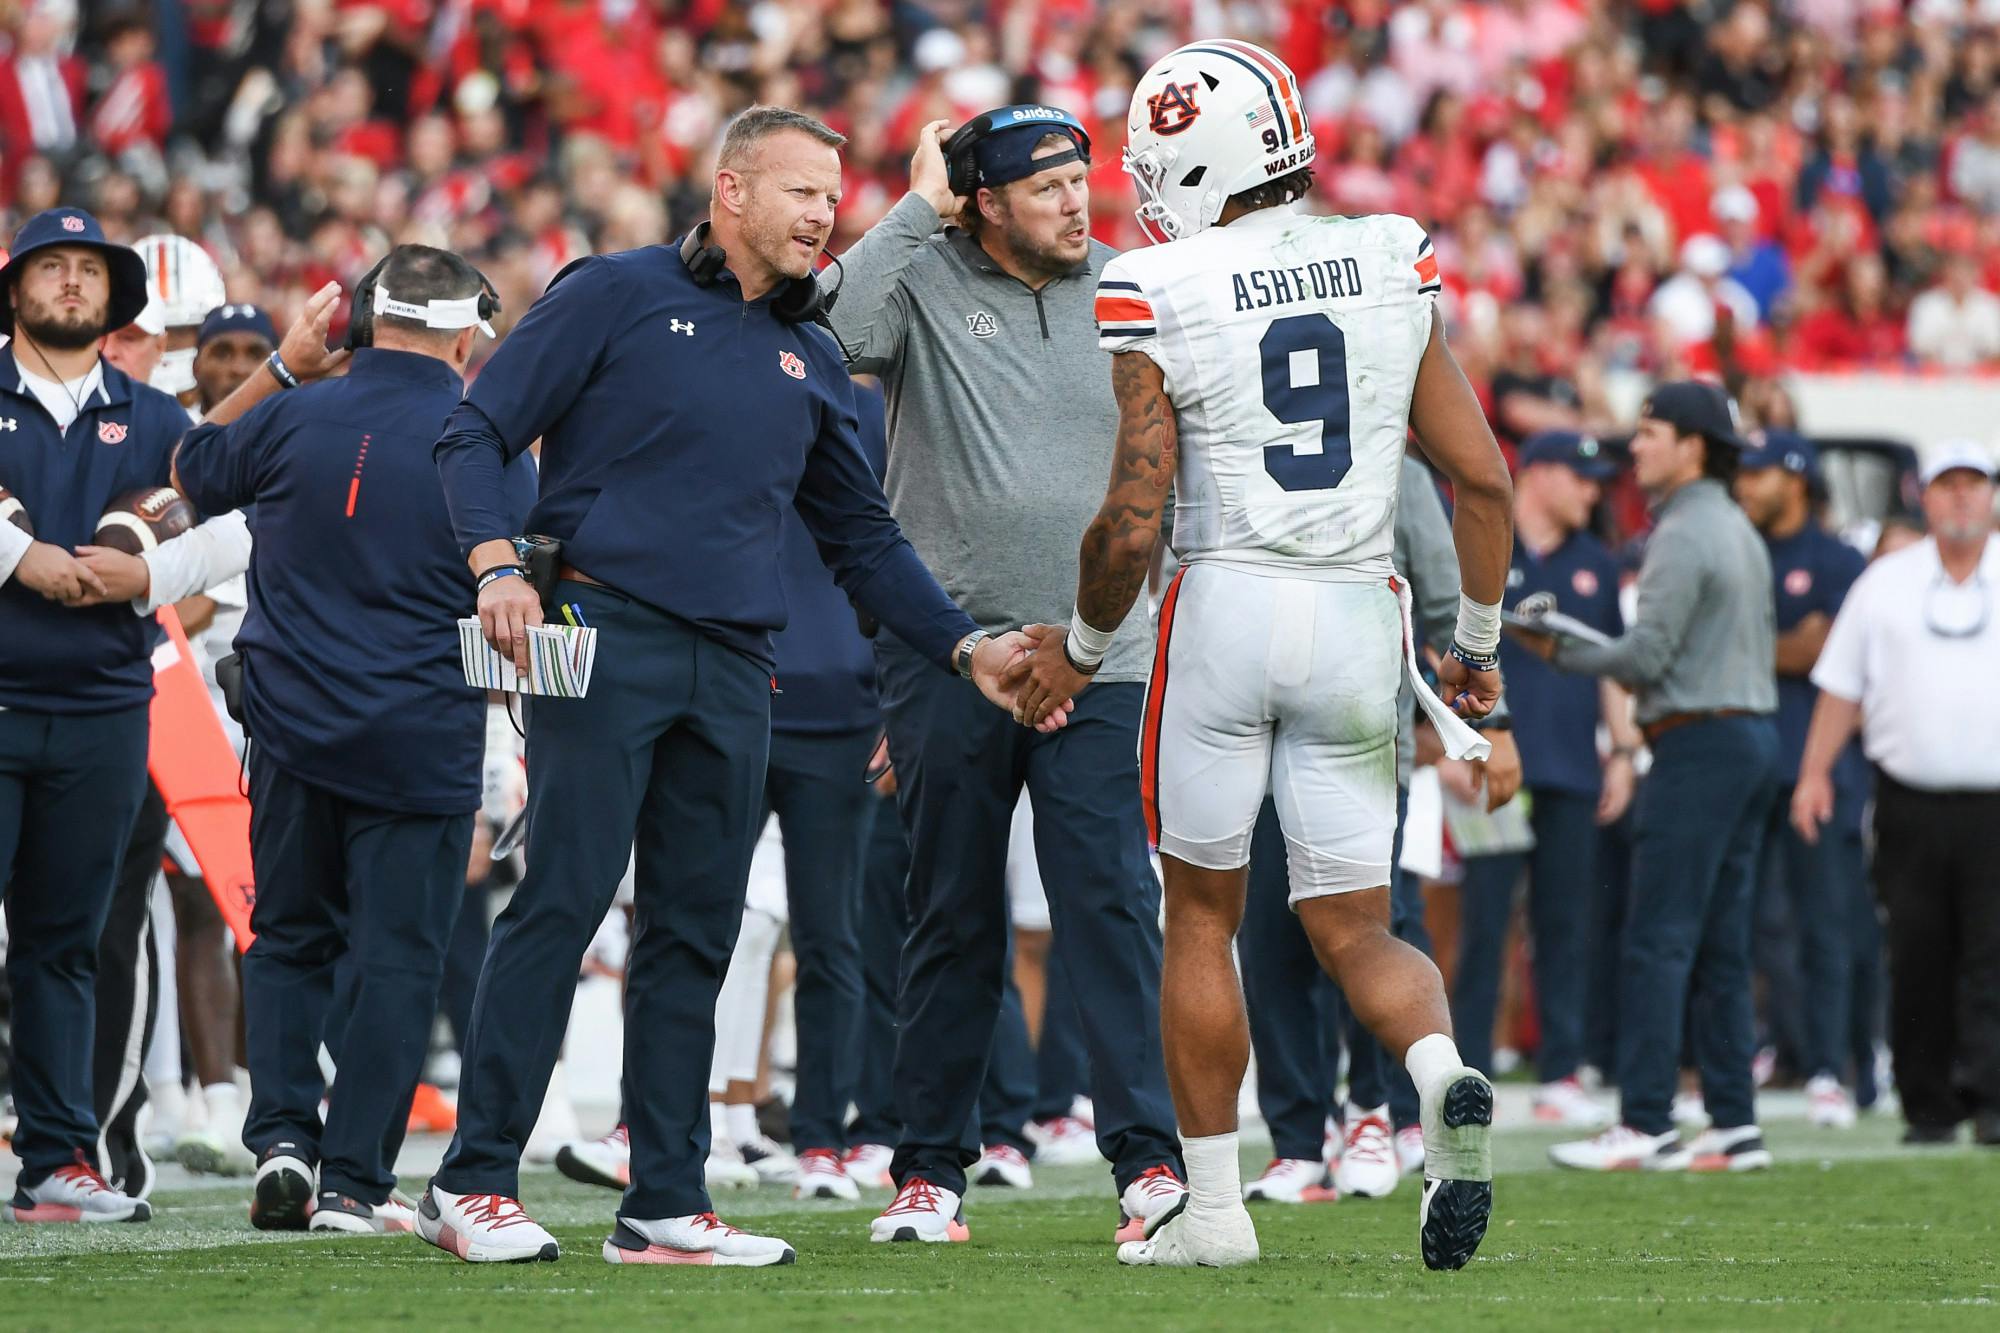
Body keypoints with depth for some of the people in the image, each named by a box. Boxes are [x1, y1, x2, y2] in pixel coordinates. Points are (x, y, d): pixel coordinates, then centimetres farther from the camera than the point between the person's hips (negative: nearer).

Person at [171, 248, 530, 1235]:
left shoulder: (297, 415, -2)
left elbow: (194, 471, 17)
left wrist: (282, 369, 20)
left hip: (293, 727, 2)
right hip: (423, 738, -2)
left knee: (287, 939, 16)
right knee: (395, 959, 3)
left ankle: (282, 1136, 1)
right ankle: (354, 1181, 1)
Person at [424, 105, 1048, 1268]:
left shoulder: (811, 361, 19)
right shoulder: (619, 296, 2)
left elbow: (863, 538, 25)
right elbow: (479, 434, 0)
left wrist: (964, 646, 14)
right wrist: (499, 568, -15)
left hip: (733, 668, 6)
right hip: (605, 637, -6)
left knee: (696, 936, 6)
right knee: (563, 903, -11)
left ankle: (667, 1204, 10)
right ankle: (476, 1182, -8)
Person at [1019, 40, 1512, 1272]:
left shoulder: (1165, 303, -7)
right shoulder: (1394, 271, 4)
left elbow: (1131, 524, -8)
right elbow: (1482, 476, 4)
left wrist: (1081, 648, 11)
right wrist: (1479, 641, 16)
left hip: (1224, 609, -3)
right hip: (1358, 617, 3)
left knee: (1201, 915, 12)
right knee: (1354, 927, 10)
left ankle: (1214, 1206, 12)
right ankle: (1445, 1075, -21)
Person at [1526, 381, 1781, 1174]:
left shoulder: (1683, 534, -11)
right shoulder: (1741, 531, 19)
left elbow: (1646, 655, -17)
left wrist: (1560, 653, -3)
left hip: (1700, 743, -10)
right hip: (1754, 732, 10)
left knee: (1658, 939, -10)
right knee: (1720, 945, 9)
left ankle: (1644, 1123, -14)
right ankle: (1734, 1123, 7)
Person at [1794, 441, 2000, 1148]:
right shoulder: (1887, 582, 12)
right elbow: (1842, 685, 13)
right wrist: (1815, 772, 5)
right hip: (1909, 803, 2)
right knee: (1917, 962, 3)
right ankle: (1928, 1107, 10)